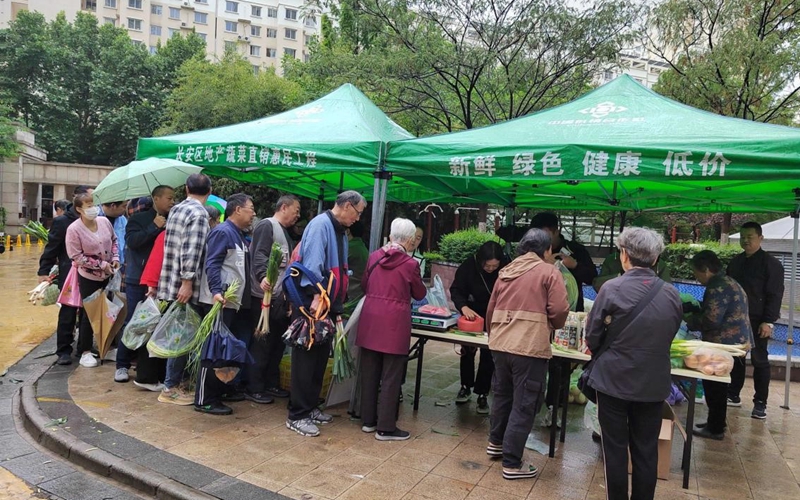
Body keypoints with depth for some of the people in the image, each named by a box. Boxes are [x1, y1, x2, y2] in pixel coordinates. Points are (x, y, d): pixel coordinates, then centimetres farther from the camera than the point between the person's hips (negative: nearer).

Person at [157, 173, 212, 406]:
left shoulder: (176, 209, 15)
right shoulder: (199, 213, -12)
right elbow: (191, 251, -22)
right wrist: (187, 282, -23)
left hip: (170, 283, 9)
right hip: (184, 286, -9)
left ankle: (173, 382, 25)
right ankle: (171, 388, 6)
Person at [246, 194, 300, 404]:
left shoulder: (286, 232, 22)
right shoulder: (266, 226, -8)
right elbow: (259, 255, -21)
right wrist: (263, 277, -38)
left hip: (281, 297, 9)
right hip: (265, 296, -9)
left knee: (278, 342, 13)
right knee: (262, 343, -4)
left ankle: (271, 384, 23)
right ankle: (254, 388, 5)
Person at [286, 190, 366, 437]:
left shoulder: (340, 231, 16)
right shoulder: (321, 224, -13)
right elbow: (312, 261, -24)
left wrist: (338, 306, 19)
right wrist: (317, 295, -32)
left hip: (327, 304, 9)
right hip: (310, 303, -9)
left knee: (320, 357, 14)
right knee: (306, 358, -3)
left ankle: (309, 407, 26)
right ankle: (297, 416, 5)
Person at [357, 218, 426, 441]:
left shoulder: (374, 256, 5)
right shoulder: (410, 263, -8)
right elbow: (420, 294, 5)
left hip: (370, 318, 5)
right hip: (394, 322, -5)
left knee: (369, 373, 15)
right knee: (390, 377, 4)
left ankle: (368, 420, 26)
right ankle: (385, 428, 11)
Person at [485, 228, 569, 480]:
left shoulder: (506, 271, 13)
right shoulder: (549, 272, -3)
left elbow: (491, 309, 15)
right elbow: (559, 310, -12)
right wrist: (552, 325, 9)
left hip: (500, 343, 6)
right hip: (530, 346, -6)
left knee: (502, 393, 24)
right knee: (524, 404, 4)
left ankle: (496, 442, 41)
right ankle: (512, 463, 10)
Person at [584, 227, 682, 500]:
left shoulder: (611, 289, -16)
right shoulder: (672, 295, -3)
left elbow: (592, 337, -9)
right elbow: (669, 336, 8)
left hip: (614, 380, -3)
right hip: (653, 384, 3)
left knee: (615, 449, 10)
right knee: (646, 451, 15)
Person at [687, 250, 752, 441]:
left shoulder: (718, 287, -19)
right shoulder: (728, 282, 15)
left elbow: (711, 320, -24)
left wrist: (691, 320, -8)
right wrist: (695, 311, 11)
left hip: (725, 344, -10)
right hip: (736, 341, 10)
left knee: (713, 385, 0)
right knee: (718, 384, 18)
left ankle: (715, 428, 9)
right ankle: (716, 423, 28)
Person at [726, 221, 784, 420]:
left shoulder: (771, 264, -6)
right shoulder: (735, 262, 13)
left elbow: (775, 295, -11)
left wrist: (768, 321, -18)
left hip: (757, 321, -6)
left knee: (759, 361, 1)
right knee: (735, 358, 11)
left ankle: (760, 403, 8)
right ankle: (733, 395, 21)